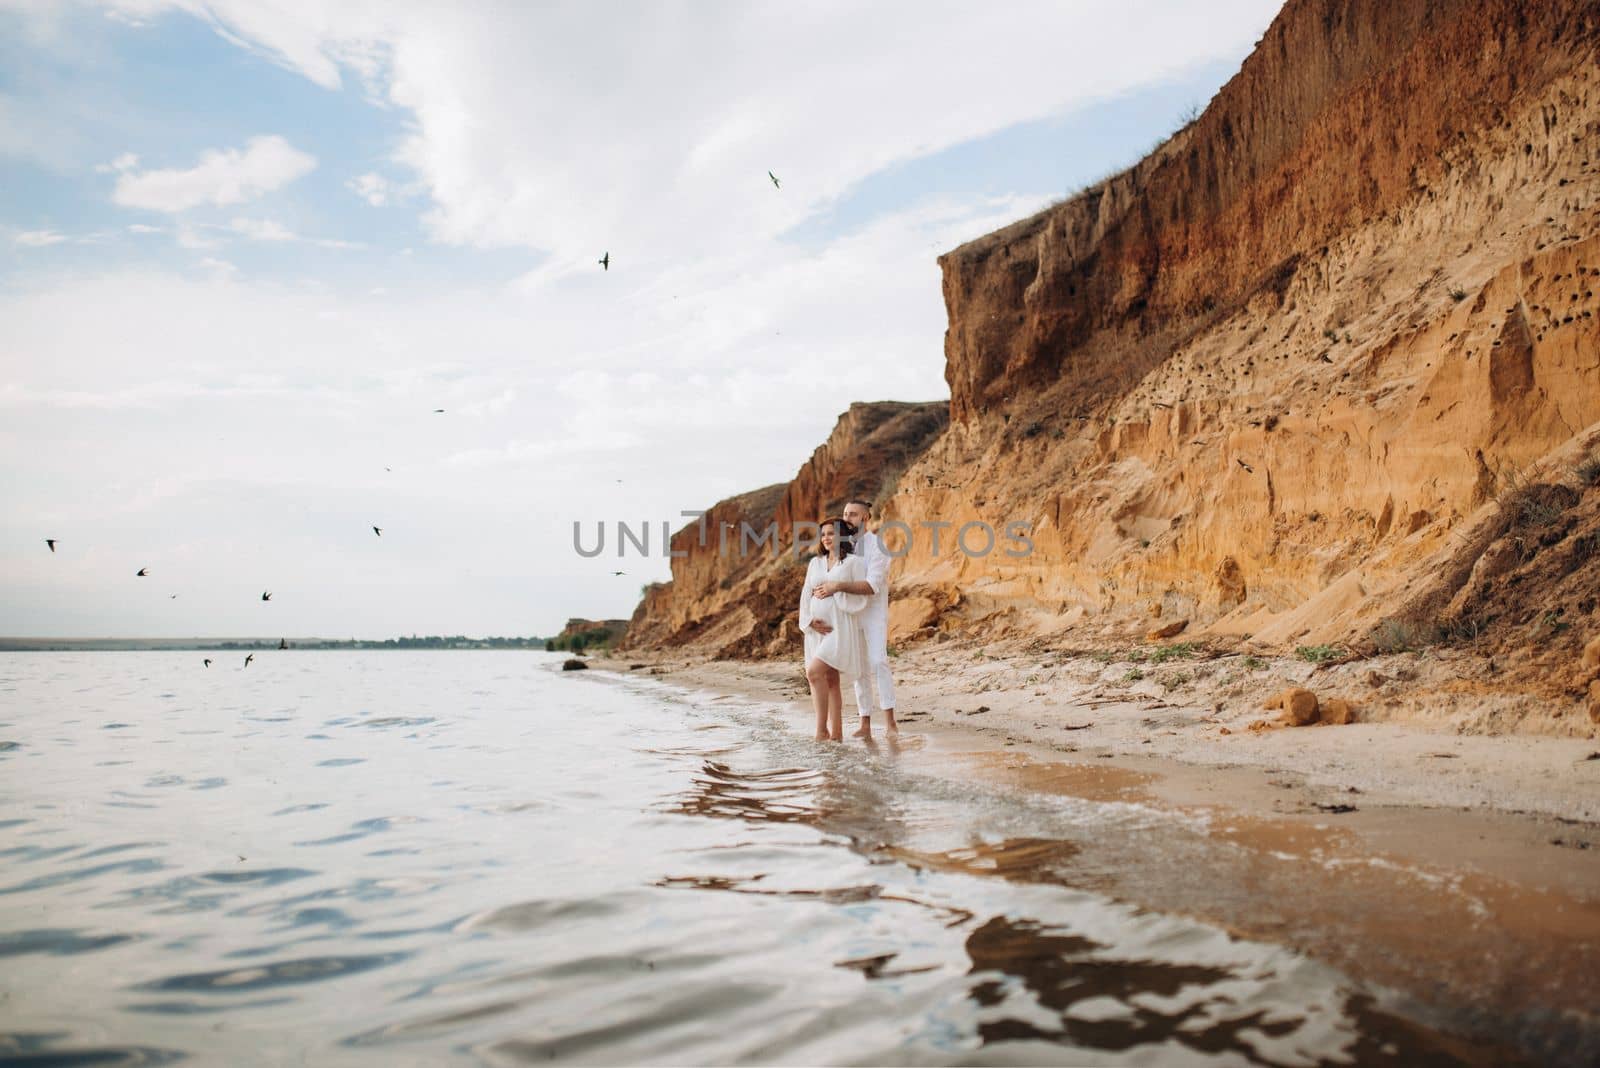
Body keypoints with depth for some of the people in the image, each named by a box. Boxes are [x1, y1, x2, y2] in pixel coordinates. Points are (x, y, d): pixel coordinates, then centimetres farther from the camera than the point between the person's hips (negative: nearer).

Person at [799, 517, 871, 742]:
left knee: (814, 672, -18)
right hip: (818, 628, 6)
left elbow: (862, 596, -8)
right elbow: (806, 596, 10)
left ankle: (822, 728, -10)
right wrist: (811, 621, -4)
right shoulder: (815, 563, 13)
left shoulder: (854, 562, -3)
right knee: (830, 680, 5)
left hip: (841, 628, -6)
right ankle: (836, 732, 9)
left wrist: (834, 591, -12)